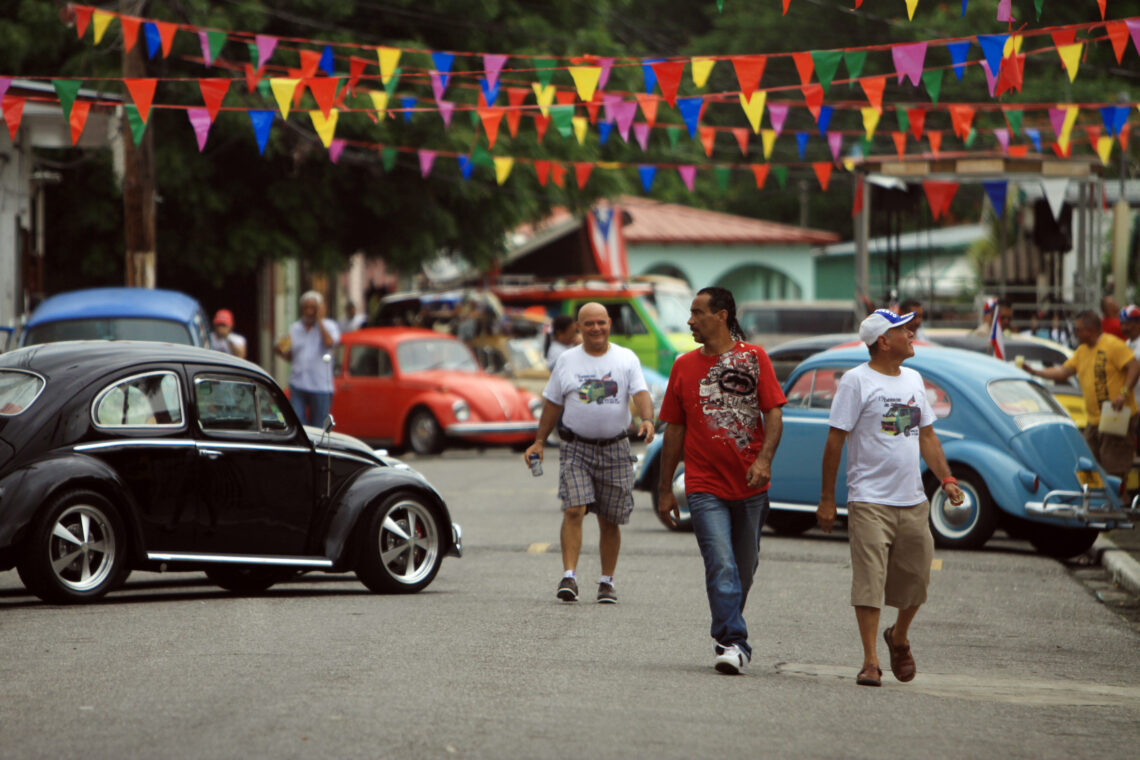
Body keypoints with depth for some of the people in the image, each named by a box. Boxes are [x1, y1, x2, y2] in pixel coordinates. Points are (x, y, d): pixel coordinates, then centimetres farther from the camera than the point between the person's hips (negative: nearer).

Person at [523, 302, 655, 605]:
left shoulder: (627, 359, 5)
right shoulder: (567, 361, 8)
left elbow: (641, 393, -8)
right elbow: (552, 404, 14)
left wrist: (647, 420, -28)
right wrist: (539, 441, 10)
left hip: (615, 448, 0)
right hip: (576, 447, 0)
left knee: (610, 520, 4)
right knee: (573, 510, -16)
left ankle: (607, 581, 14)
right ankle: (569, 576, -18)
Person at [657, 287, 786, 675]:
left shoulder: (754, 358, 3)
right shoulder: (685, 366, 8)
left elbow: (774, 414, -2)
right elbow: (674, 429, 12)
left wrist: (764, 460, -19)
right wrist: (665, 488, 11)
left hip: (750, 485, 0)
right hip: (705, 486, 0)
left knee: (744, 568, 10)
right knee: (721, 564, -15)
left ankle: (727, 637, 27)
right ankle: (733, 642, -18)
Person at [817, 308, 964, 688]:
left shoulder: (913, 380, 14)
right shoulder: (856, 381, -7)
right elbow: (835, 440, -7)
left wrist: (946, 479, 8)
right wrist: (826, 498, -9)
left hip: (913, 501, 6)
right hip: (870, 500, -6)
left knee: (916, 579, 10)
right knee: (869, 581, -9)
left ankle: (898, 637, 35)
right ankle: (870, 661, -6)